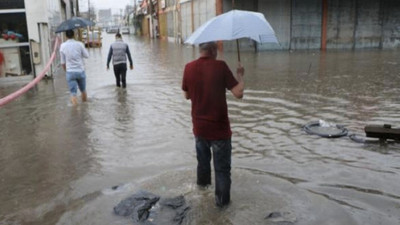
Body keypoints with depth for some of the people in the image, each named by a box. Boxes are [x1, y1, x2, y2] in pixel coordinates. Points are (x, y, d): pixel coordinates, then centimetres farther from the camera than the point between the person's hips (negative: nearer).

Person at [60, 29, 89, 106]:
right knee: (83, 90, 20)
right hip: (80, 71, 1)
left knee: (73, 93, 0)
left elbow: (63, 62, 2)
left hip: (70, 72, 0)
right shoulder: (79, 44, -7)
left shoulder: (63, 46, -2)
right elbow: (87, 55, 0)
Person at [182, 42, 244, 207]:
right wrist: (240, 75, -2)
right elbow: (238, 93, -18)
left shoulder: (189, 68, -4)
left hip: (199, 127, 5)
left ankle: (203, 181, 52)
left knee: (203, 158, 30)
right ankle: (222, 200, 20)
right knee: (222, 167, 11)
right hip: (219, 127, -5)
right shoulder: (220, 66, -16)